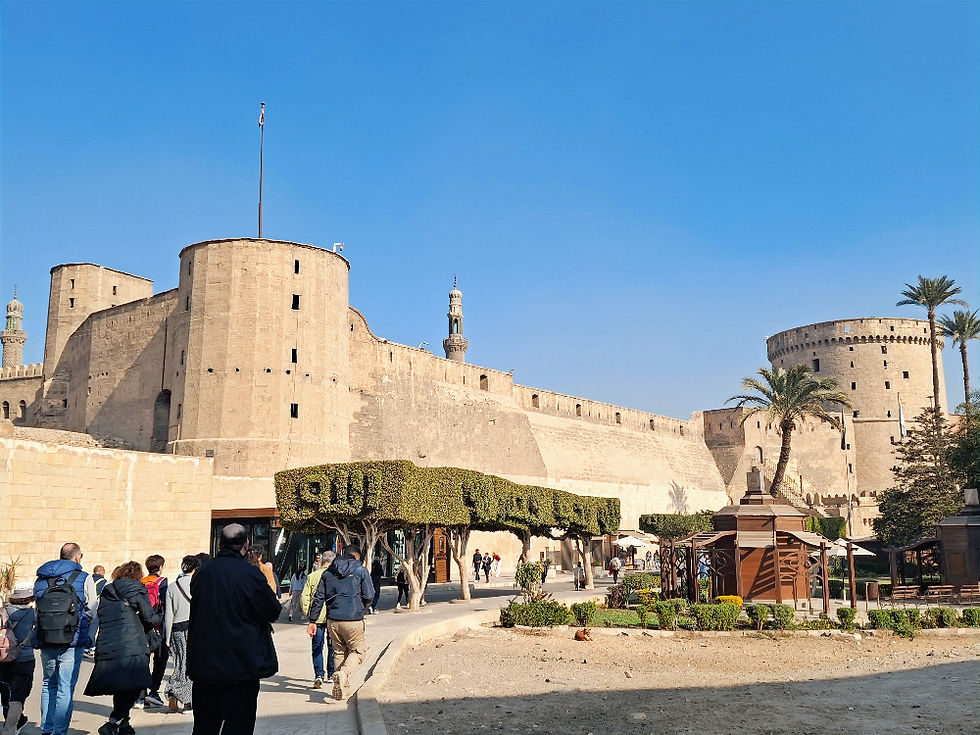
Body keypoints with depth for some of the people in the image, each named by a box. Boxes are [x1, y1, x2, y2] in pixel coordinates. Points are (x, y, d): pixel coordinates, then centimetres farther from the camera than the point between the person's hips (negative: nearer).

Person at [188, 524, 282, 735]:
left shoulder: (201, 573, 2)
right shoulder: (251, 574, -14)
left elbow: (197, 610, 13)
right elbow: (273, 612, -7)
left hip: (204, 663, 5)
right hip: (242, 664, -5)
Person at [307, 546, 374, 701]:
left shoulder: (328, 573, 11)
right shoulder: (360, 570, 0)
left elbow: (318, 598, 7)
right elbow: (369, 596, -3)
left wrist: (312, 621, 10)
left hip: (332, 621, 4)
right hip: (353, 620, -4)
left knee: (339, 652, 18)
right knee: (358, 651, 10)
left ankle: (342, 688, 16)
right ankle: (343, 673, -16)